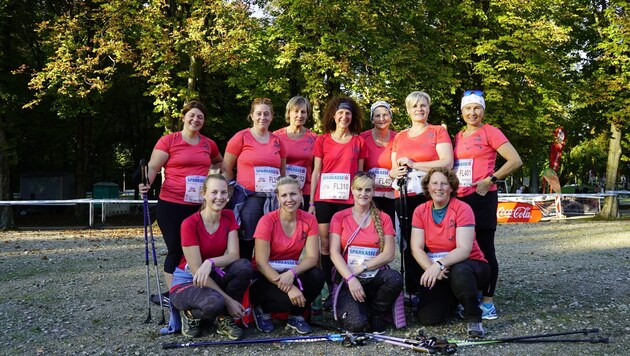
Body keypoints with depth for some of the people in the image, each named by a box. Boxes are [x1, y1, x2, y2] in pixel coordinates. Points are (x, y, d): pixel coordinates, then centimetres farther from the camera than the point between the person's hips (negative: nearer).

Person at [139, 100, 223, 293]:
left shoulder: (209, 144, 11)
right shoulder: (168, 141, -2)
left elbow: (219, 162, 32)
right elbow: (153, 167, -6)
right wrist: (146, 182, -24)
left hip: (200, 207, 4)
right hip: (172, 205, -4)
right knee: (176, 250, -2)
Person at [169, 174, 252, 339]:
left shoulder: (229, 216, -4)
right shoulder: (190, 224, -20)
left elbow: (234, 255, -13)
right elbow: (196, 270, -22)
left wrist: (210, 262, -35)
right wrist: (229, 300, -24)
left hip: (213, 276, 5)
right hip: (187, 281, -5)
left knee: (244, 266, -26)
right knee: (214, 302, -38)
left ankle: (224, 318, -7)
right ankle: (190, 314, -2)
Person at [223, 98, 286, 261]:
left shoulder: (277, 141, 11)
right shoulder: (241, 137, 0)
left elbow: (283, 173, 20)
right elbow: (226, 169, 3)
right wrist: (230, 192, 0)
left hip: (273, 200, 4)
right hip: (247, 199, -4)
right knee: (245, 246, 2)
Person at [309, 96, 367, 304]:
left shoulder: (359, 141, 9)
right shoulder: (322, 140, 8)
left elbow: (359, 173, 12)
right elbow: (316, 173, 8)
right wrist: (311, 202, 2)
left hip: (348, 199, 0)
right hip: (325, 199, 0)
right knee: (325, 244, -1)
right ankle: (331, 290, 8)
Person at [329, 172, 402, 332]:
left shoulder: (383, 218, 9)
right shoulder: (339, 217, 6)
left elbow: (389, 254, -2)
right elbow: (334, 253, -4)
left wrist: (361, 268, -13)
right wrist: (350, 278, -19)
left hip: (375, 278, 2)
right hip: (348, 280, -2)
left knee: (395, 278, -34)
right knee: (356, 324, -28)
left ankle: (375, 314, -4)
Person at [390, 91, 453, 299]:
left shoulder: (438, 131, 4)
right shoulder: (399, 137, 18)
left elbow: (447, 163, -8)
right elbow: (394, 168, 21)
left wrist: (413, 165, -8)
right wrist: (395, 172, -3)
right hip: (404, 198, 4)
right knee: (409, 245, 4)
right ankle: (412, 292, 10)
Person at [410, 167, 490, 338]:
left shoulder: (462, 209, -14)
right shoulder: (420, 211, -1)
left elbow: (464, 249, -23)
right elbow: (416, 248, -7)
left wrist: (439, 265, -38)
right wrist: (432, 268, -26)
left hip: (467, 265, -4)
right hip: (434, 269, 4)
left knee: (459, 271, -40)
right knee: (427, 317, -14)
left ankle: (474, 319, -16)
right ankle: (452, 299, 21)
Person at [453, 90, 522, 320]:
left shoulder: (490, 132, -3)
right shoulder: (458, 136, 16)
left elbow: (515, 161, -10)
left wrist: (491, 179, -15)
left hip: (482, 198, -7)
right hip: (459, 199, 7)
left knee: (485, 249, -3)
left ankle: (488, 302, 3)